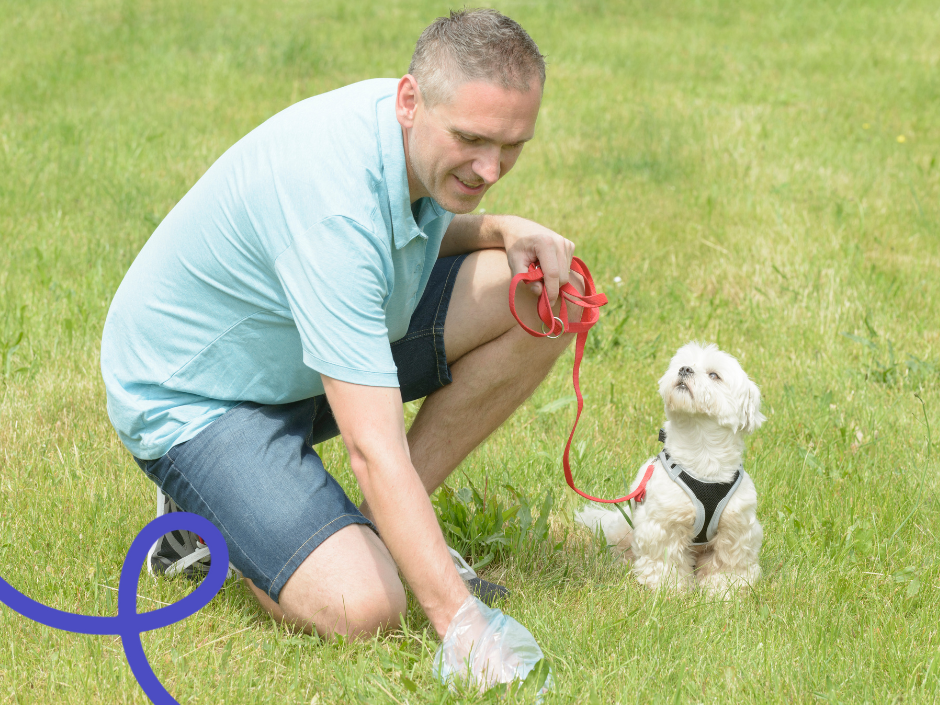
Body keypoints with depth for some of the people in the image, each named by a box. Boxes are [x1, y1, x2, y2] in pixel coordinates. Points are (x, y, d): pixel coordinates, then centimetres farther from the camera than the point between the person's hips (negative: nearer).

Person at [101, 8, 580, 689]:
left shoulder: (424, 138, -10)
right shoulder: (332, 204, -37)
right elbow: (376, 449, -40)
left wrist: (503, 230, -7)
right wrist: (461, 622, -44)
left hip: (317, 353, 9)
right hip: (195, 399, -8)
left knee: (543, 298, -8)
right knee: (365, 606, -28)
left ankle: (387, 528, 2)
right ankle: (205, 517, 2)